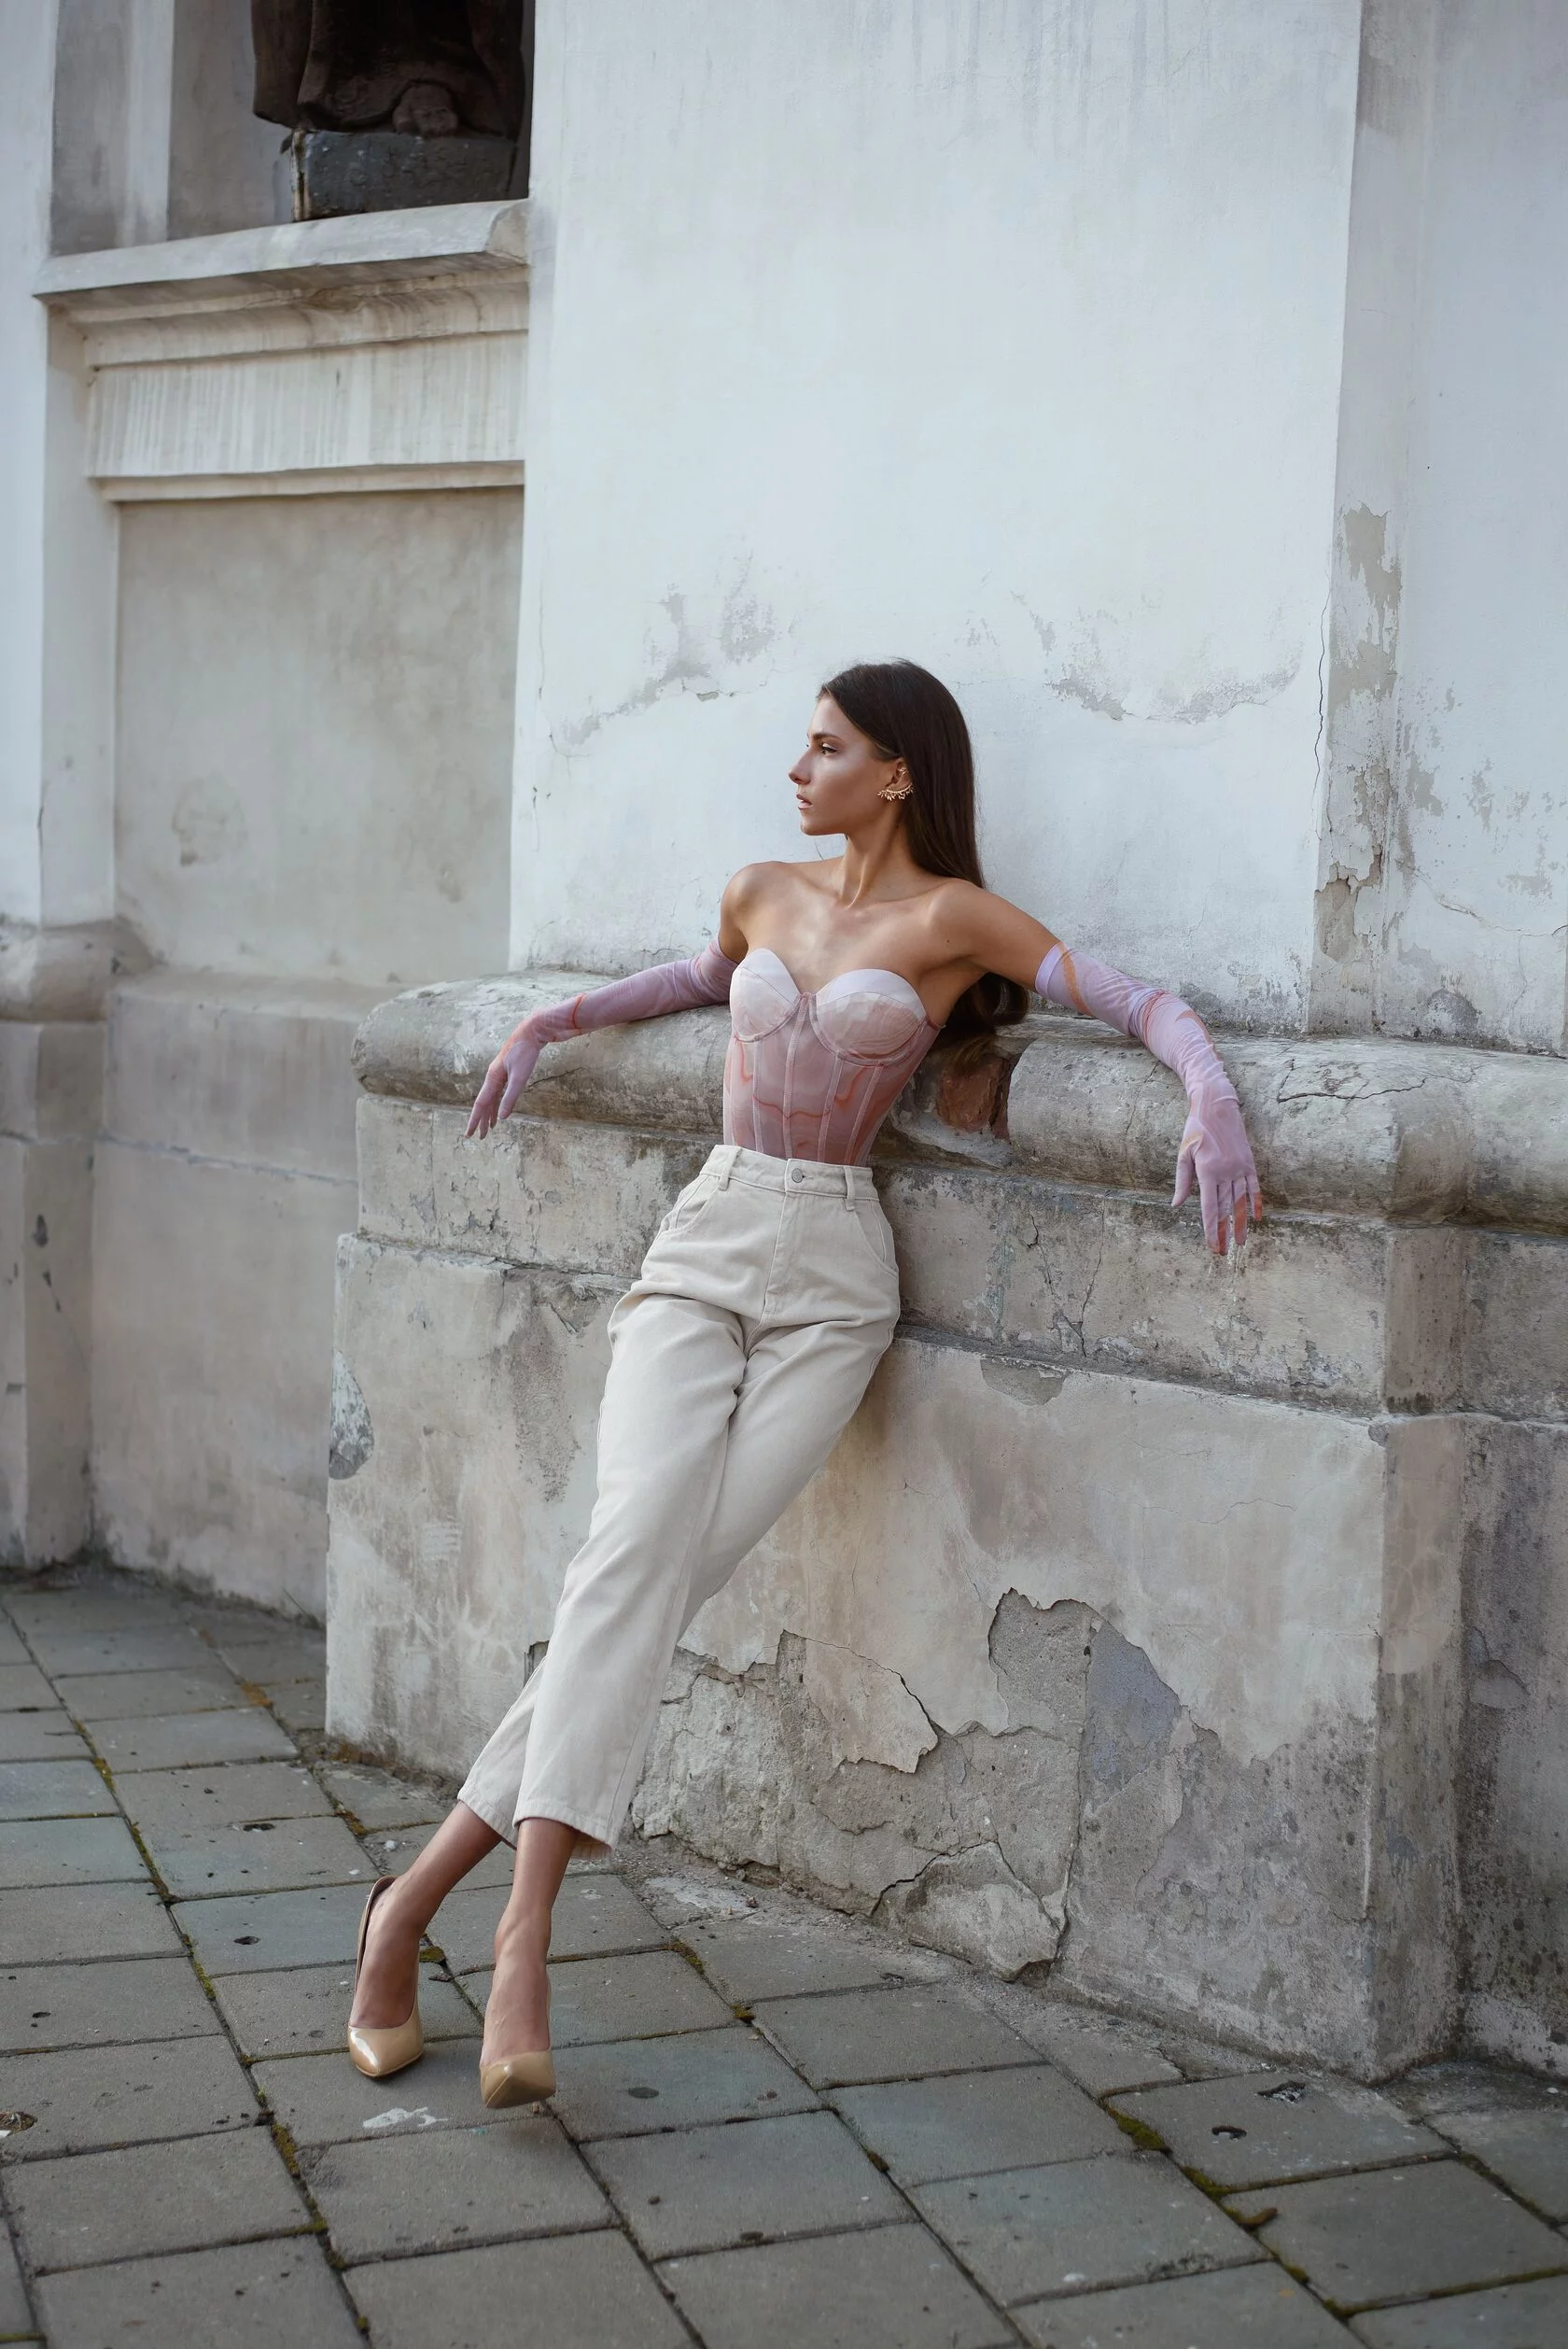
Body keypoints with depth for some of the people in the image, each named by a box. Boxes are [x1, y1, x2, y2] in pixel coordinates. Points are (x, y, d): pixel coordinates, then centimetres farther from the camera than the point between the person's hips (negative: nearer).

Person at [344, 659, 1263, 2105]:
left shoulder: (950, 916, 0)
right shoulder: (763, 895, 14)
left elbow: (1145, 1003, -5)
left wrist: (1211, 1103, -23)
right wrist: (551, 1024, 34)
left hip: (830, 1278, -3)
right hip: (702, 1243, 3)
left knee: (665, 1577, -18)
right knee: (639, 1536, -23)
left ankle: (427, 1890, -16)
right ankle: (525, 1934, -28)